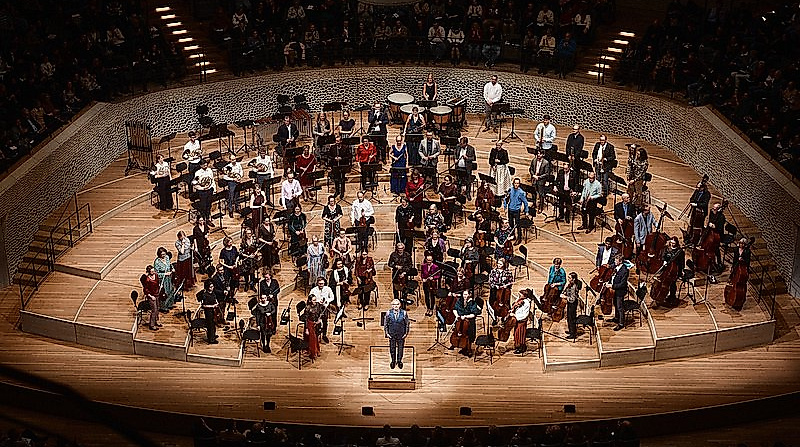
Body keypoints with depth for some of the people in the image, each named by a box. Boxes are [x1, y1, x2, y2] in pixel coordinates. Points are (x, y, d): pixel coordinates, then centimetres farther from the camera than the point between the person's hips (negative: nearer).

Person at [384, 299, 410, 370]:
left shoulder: (404, 313, -3)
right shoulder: (388, 313, -2)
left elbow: (407, 324, 5)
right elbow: (385, 324, 7)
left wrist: (406, 333, 1)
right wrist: (387, 333, 1)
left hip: (401, 335, 0)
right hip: (391, 335, 0)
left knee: (400, 348, 5)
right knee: (392, 349, 6)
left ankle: (399, 361, 20)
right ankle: (393, 361, 21)